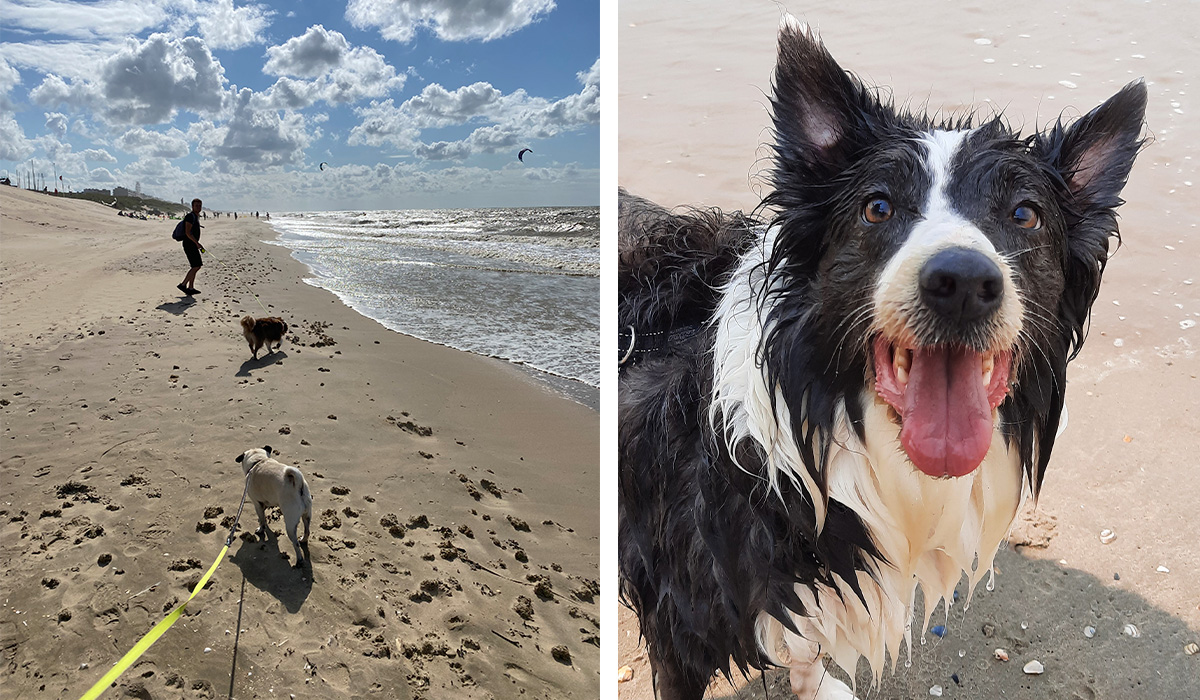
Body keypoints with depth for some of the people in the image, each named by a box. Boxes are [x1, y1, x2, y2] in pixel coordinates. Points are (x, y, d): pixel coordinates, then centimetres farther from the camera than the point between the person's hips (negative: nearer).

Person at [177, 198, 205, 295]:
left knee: (196, 267, 10)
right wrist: (197, 243, -25)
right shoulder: (190, 216, -13)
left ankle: (190, 288, 14)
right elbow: (188, 232, -22)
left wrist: (198, 245, 24)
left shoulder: (196, 217, 18)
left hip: (193, 245, 10)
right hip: (189, 245, -10)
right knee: (196, 266, -13)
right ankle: (183, 284, -8)